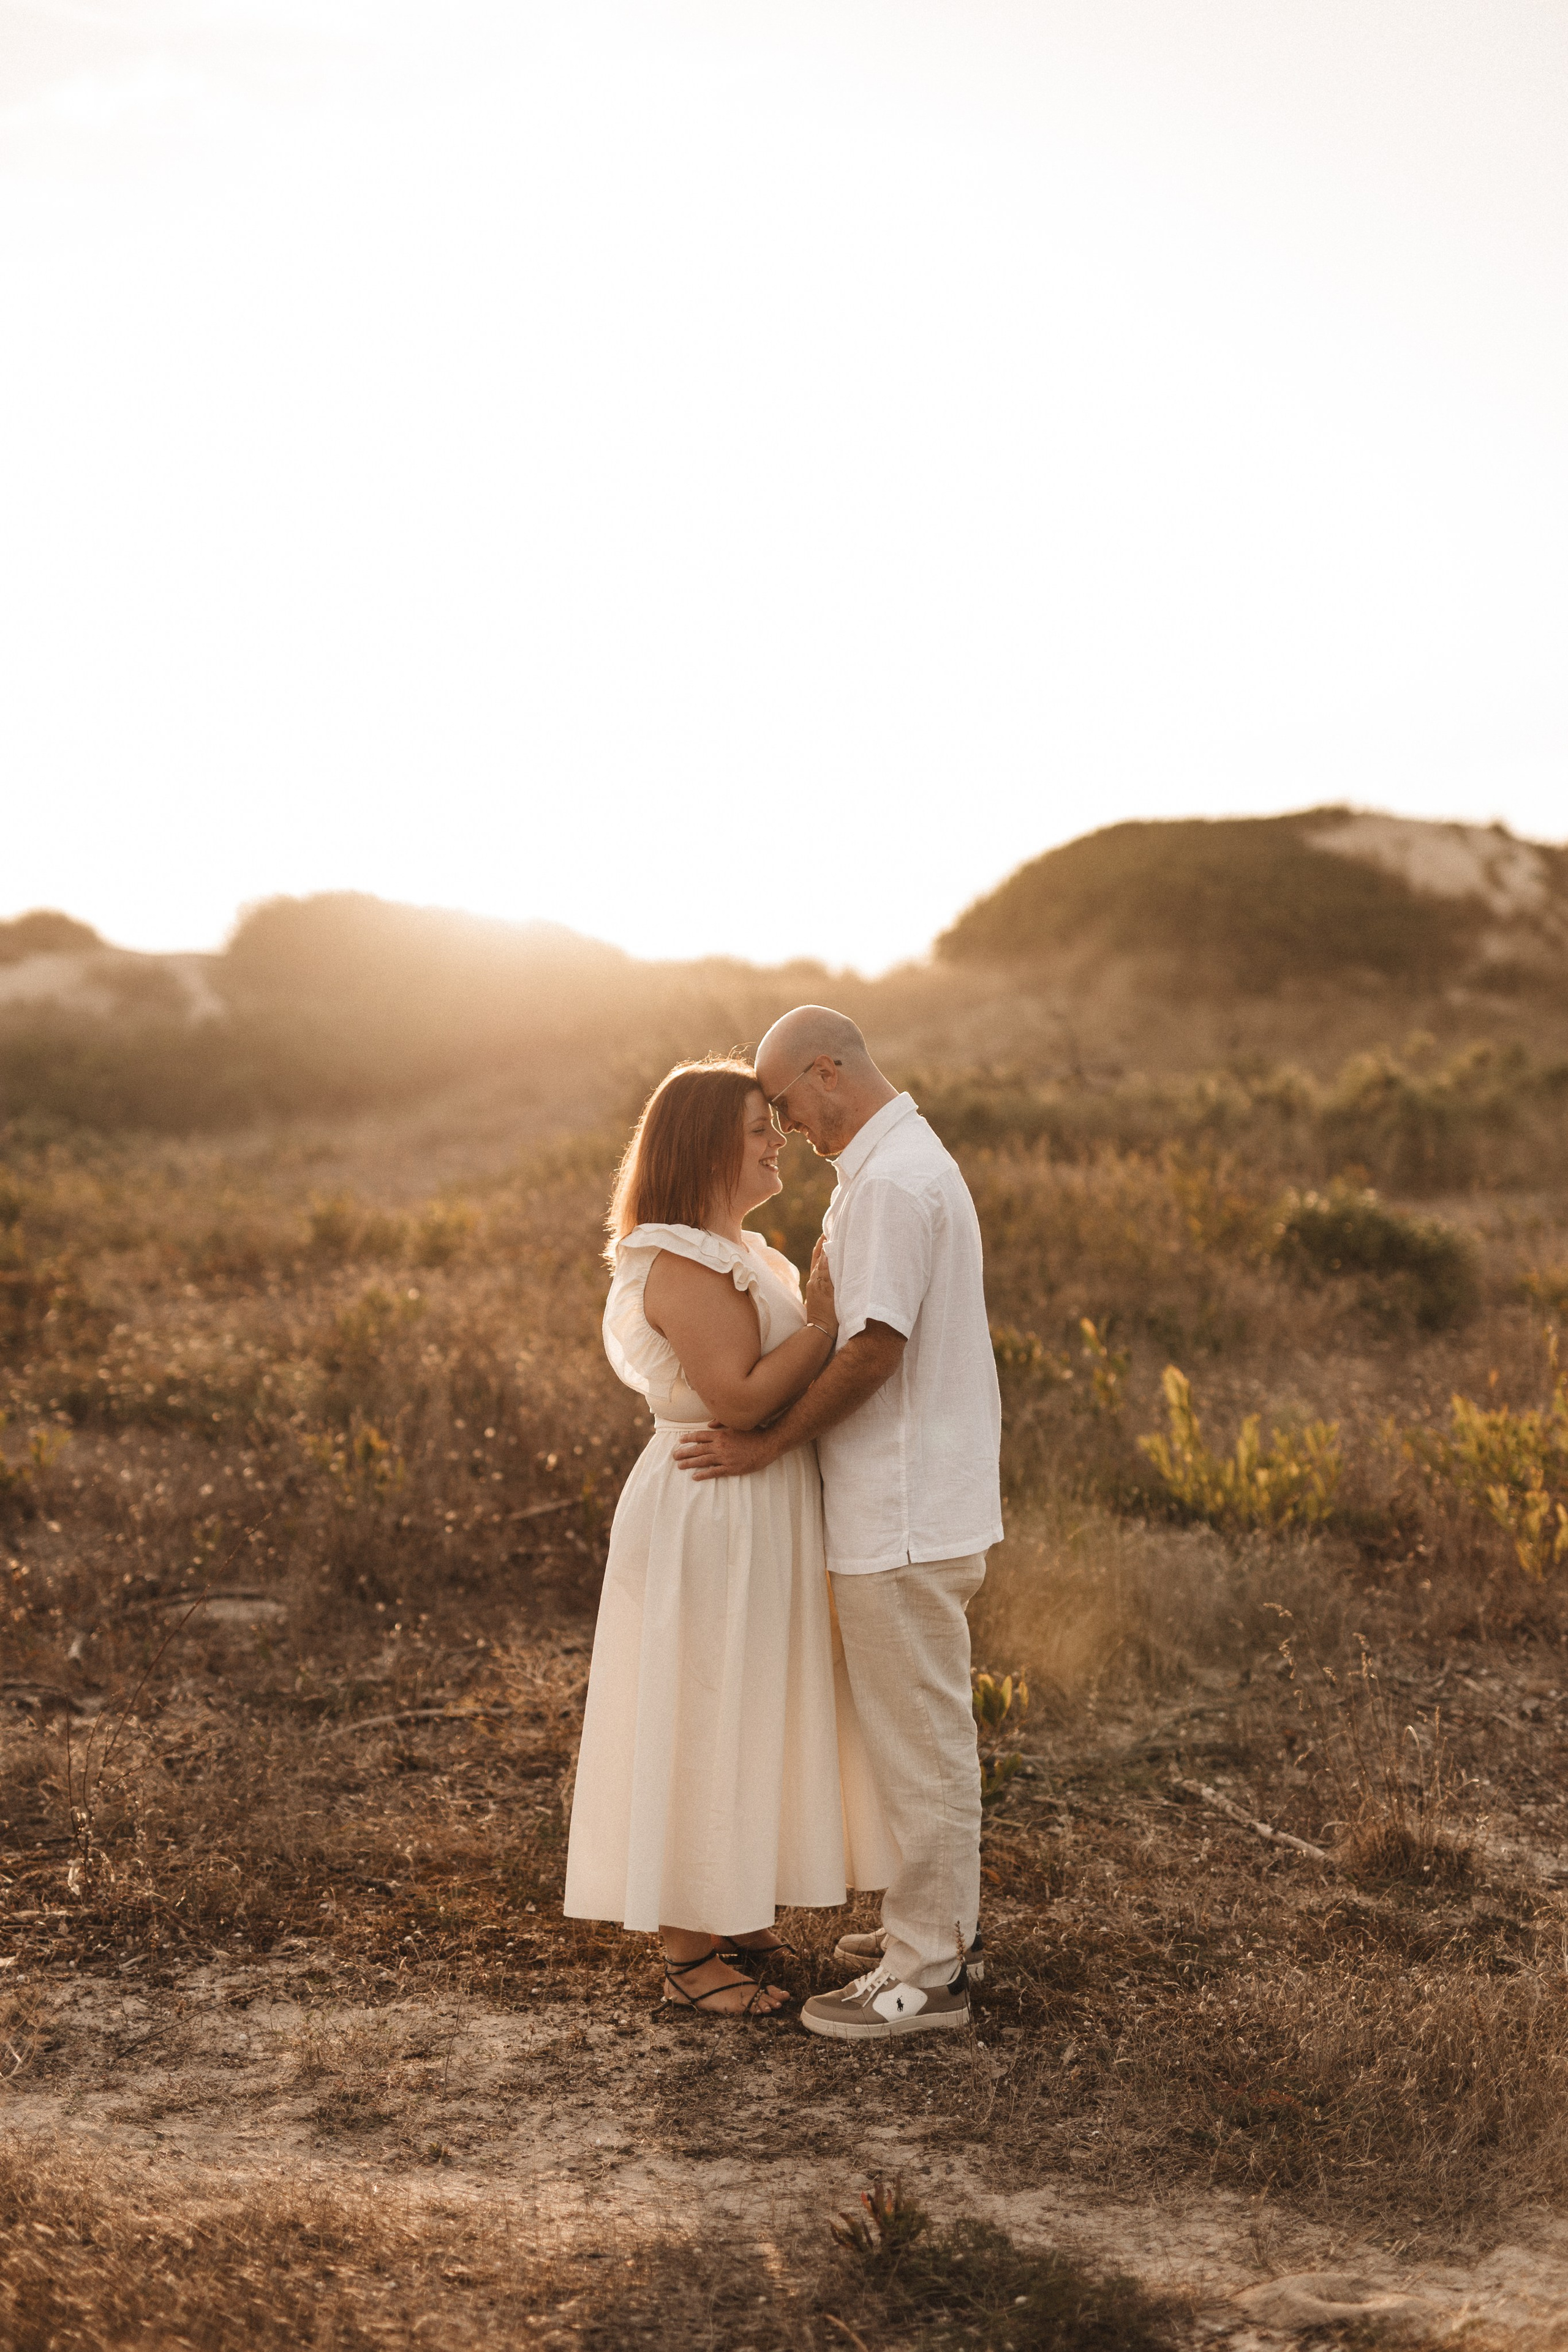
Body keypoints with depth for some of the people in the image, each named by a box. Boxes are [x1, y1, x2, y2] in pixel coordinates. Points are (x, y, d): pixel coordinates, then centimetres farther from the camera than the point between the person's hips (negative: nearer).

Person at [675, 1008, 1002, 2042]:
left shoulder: (890, 1182, -19)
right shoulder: (924, 1160, 15)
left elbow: (876, 1346, -23)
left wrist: (770, 1445, -14)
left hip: (904, 1517, -11)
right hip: (935, 1498, 11)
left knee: (918, 1738, -3)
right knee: (924, 1726, 19)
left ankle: (925, 1973, 5)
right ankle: (945, 1924, 30)